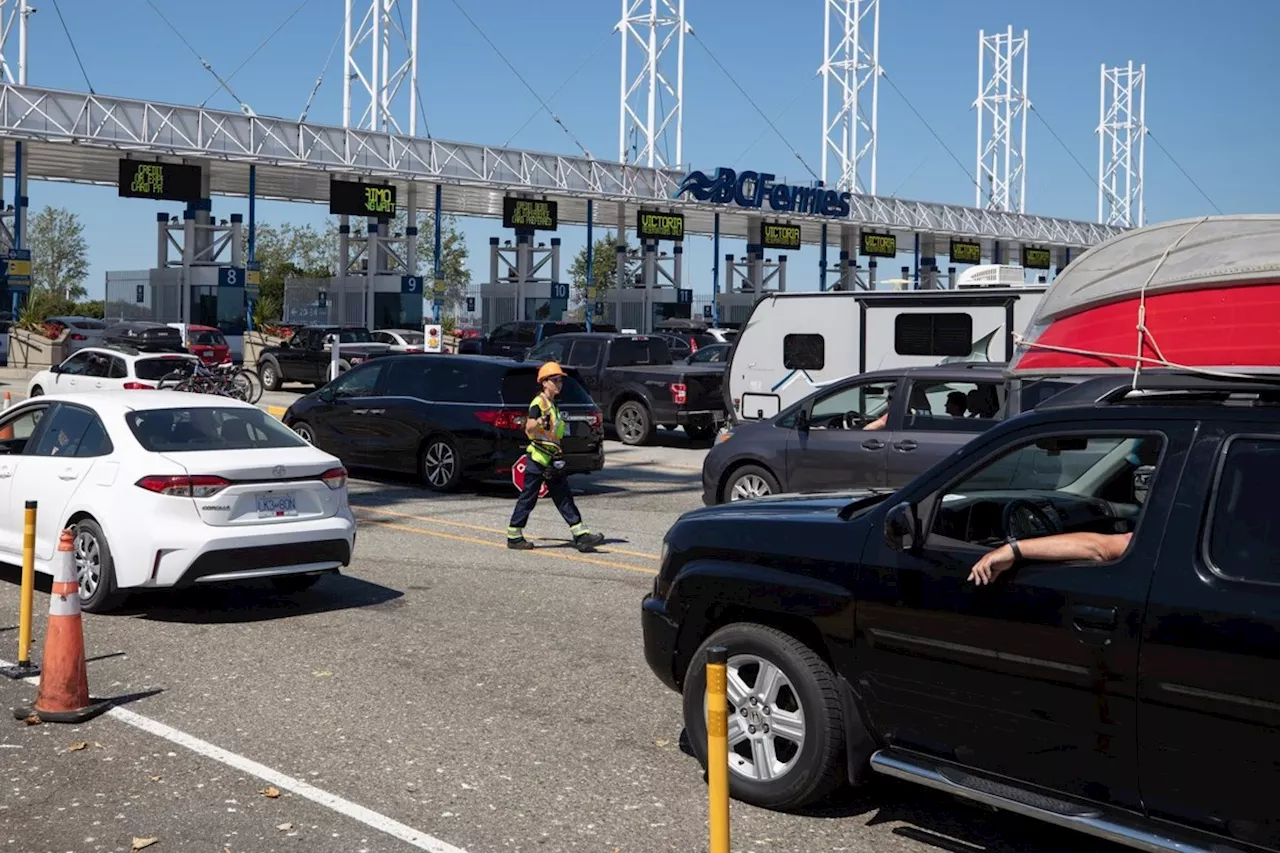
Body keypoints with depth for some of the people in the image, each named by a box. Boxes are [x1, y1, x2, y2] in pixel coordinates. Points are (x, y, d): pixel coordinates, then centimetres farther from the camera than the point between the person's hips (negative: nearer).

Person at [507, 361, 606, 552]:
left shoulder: (553, 405, 17)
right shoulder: (538, 403, -11)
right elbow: (528, 428, -25)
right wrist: (540, 421, -45)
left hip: (552, 460, 9)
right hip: (537, 459, -9)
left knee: (564, 498, 4)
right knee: (528, 498, -2)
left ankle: (581, 535, 0)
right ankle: (514, 537, 8)